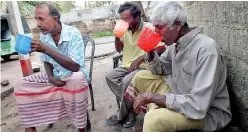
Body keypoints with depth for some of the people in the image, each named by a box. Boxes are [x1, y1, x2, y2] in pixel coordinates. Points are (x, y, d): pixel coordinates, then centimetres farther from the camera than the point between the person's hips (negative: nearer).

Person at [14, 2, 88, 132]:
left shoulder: (73, 33, -22)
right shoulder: (44, 36, -3)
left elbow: (75, 66, -30)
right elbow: (47, 62, 8)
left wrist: (47, 49, -35)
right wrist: (50, 77, -14)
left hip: (74, 74, -6)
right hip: (54, 75, 6)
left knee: (76, 81, -40)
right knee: (21, 86, -6)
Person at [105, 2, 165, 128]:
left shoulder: (148, 28, -11)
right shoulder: (125, 30, 7)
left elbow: (161, 48, -17)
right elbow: (119, 49, 17)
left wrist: (140, 58, -22)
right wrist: (117, 35, -2)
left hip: (143, 67, -7)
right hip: (127, 66, 7)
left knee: (127, 81, -30)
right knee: (110, 77, -15)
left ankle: (122, 115, -6)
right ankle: (130, 108, -10)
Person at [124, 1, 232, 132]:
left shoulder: (207, 49, -28)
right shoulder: (175, 43, -2)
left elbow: (198, 106, -34)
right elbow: (159, 71, 12)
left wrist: (152, 96, -27)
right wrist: (150, 51, -8)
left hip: (207, 112, -8)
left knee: (155, 119, -34)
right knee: (141, 77, 8)